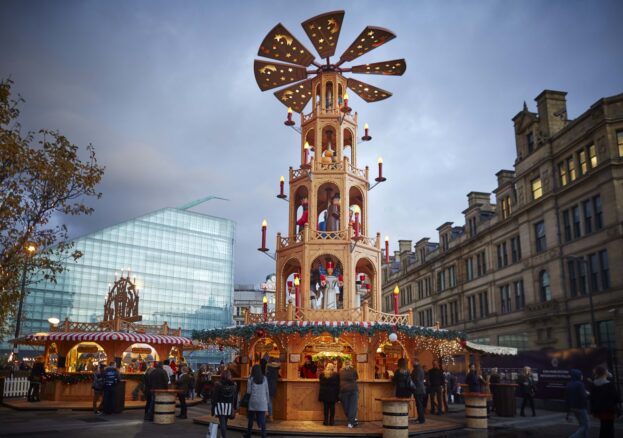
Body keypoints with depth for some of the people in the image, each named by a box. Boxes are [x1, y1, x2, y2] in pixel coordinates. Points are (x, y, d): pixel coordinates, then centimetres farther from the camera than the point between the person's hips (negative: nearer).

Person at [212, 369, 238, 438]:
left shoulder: (218, 384, -6)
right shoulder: (234, 385, 1)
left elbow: (214, 397, -6)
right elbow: (235, 398, 4)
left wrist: (213, 409, -1)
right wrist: (234, 409, 11)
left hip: (220, 405, -3)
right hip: (229, 406, 3)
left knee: (222, 423, -1)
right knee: (225, 423, 17)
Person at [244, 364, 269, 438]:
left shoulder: (251, 379, -4)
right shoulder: (264, 378, 3)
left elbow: (248, 391, -4)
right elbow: (267, 391, 6)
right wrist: (267, 401, 14)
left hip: (253, 401, -1)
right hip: (262, 402, 1)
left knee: (251, 419, 15)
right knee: (262, 420, -1)